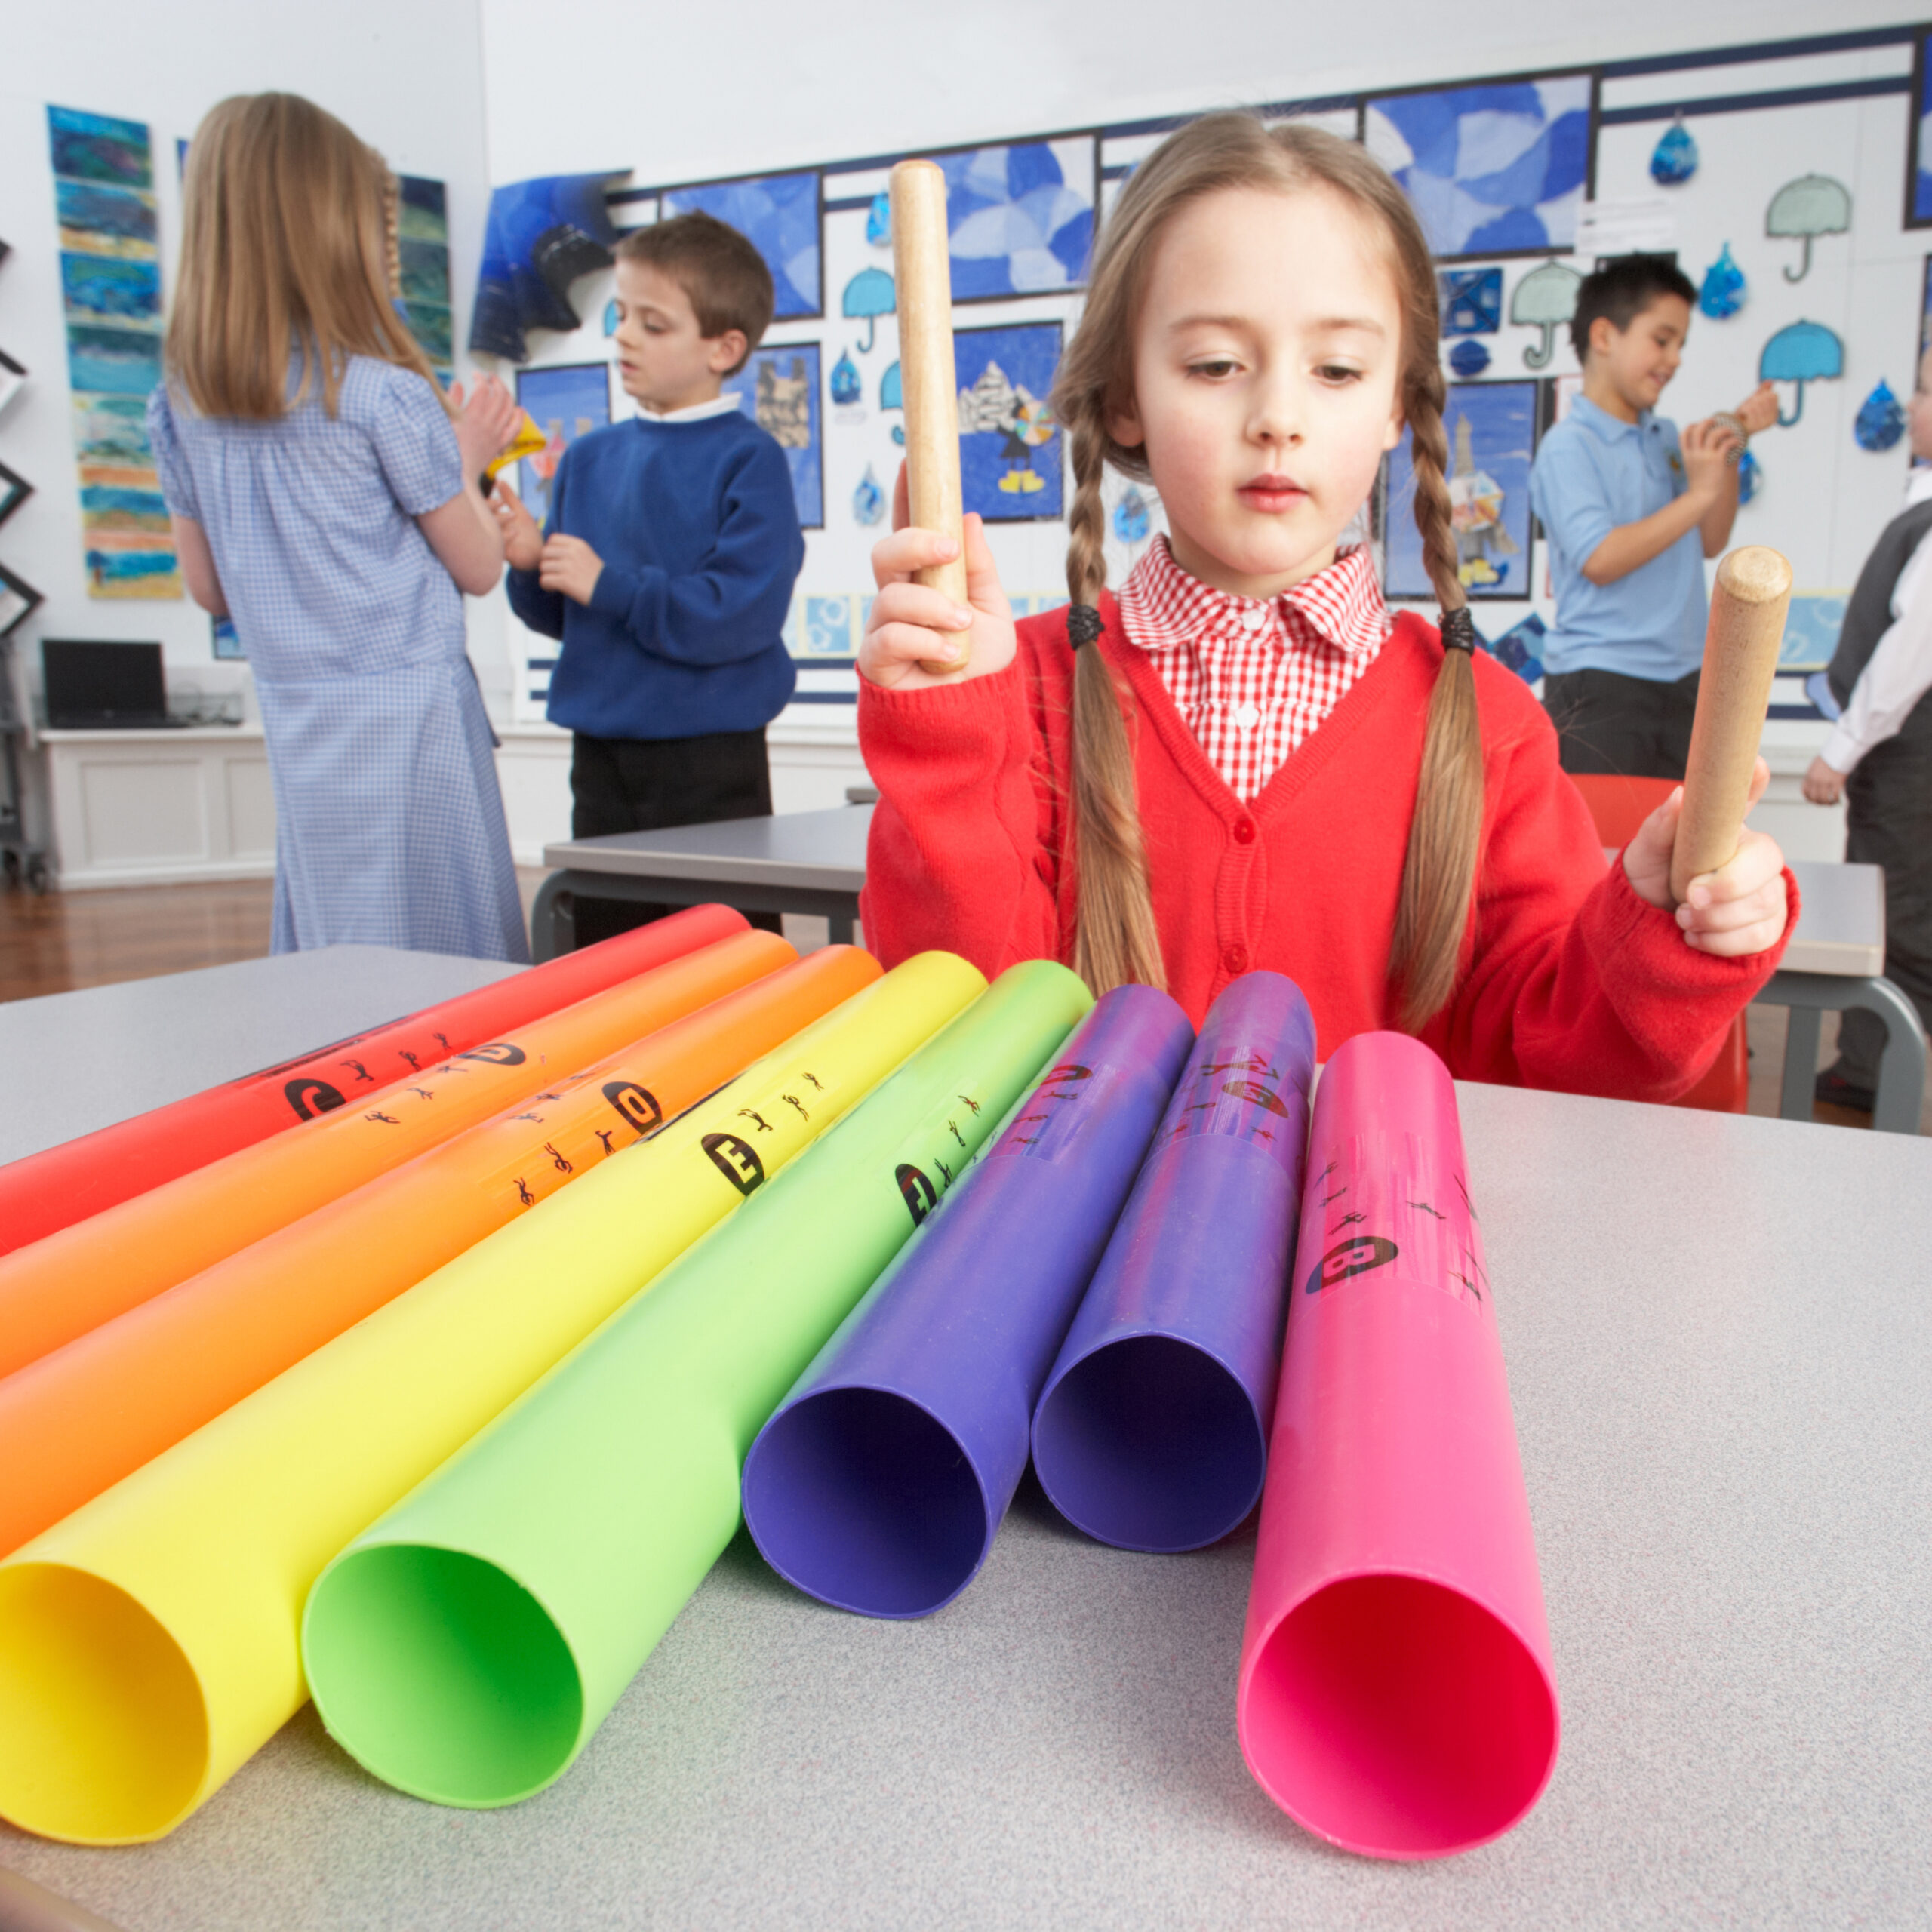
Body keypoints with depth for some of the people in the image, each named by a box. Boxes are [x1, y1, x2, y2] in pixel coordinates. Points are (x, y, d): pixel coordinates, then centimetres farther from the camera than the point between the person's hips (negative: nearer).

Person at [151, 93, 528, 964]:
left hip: (293, 722, 6)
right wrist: (466, 457, 13)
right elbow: (478, 567, -4)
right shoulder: (385, 394, -12)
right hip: (406, 712, -6)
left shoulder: (180, 405, 5)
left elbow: (210, 589, 13)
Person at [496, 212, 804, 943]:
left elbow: (741, 615, -19)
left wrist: (609, 583, -17)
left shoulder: (749, 459, -7)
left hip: (711, 755, -6)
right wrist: (530, 562, -6)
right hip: (601, 754, 6)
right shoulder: (590, 457, 11)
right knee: (602, 959, 14)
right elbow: (560, 616, 15)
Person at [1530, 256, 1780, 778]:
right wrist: (1698, 493, -14)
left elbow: (1711, 543, 13)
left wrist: (1731, 447, 4)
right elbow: (1601, 560, -18)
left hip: (1682, 681, 7)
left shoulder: (1667, 439, 14)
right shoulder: (1569, 446, -8)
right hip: (1599, 686, -7)